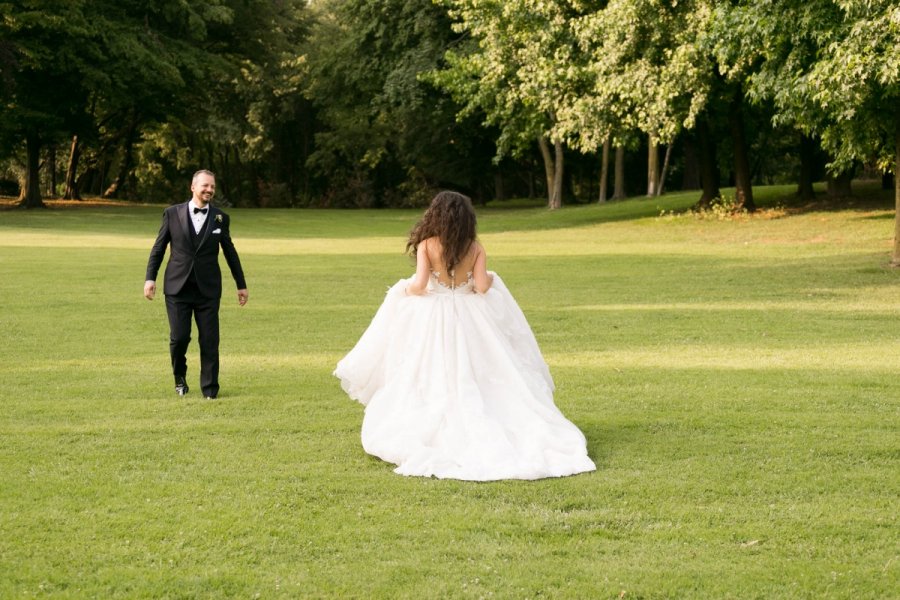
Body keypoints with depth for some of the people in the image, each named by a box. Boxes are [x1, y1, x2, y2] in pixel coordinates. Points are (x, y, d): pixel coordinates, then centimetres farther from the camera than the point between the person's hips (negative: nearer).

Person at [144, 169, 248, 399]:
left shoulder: (220, 218, 6)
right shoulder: (173, 214, 3)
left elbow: (230, 253, 15)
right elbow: (158, 248, 8)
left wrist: (241, 285, 18)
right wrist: (150, 278, 1)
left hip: (208, 289, 1)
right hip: (177, 288, -1)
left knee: (209, 341, -3)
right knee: (179, 337, -6)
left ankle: (209, 388, 9)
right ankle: (179, 376, 21)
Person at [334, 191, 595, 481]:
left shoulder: (427, 245, -8)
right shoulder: (476, 248, -2)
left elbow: (420, 284, -15)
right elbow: (481, 287, -8)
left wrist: (405, 290, 6)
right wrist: (490, 279, 14)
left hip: (433, 319, -2)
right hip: (470, 318, 2)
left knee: (434, 383, 3)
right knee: (479, 380, 7)